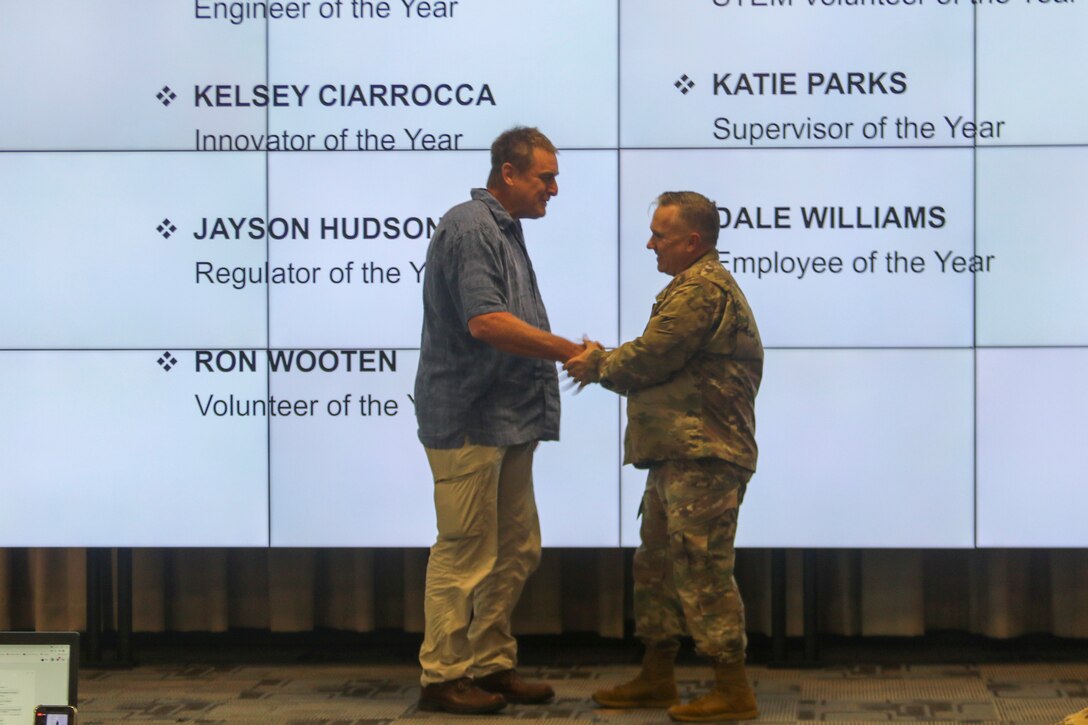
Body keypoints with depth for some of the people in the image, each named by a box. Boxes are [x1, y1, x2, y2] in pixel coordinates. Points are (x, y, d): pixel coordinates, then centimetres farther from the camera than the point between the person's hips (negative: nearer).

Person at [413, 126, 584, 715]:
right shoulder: (469, 227, -13)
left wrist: (569, 355, 11)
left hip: (507, 421, 10)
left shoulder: (506, 231, 18)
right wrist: (571, 351, -18)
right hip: (468, 419, -10)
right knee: (465, 553, -5)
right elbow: (485, 321, -23)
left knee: (516, 551, 13)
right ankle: (442, 677, 3)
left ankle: (492, 666, 22)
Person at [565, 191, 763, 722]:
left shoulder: (702, 289, -14)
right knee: (657, 562, 16)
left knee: (701, 568, -9)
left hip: (702, 457, -11)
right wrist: (604, 364, 6)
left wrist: (600, 365, 0)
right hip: (679, 454, 11)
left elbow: (650, 358, -18)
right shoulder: (701, 285, 22)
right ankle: (657, 678, 25)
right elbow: (664, 368, 19)